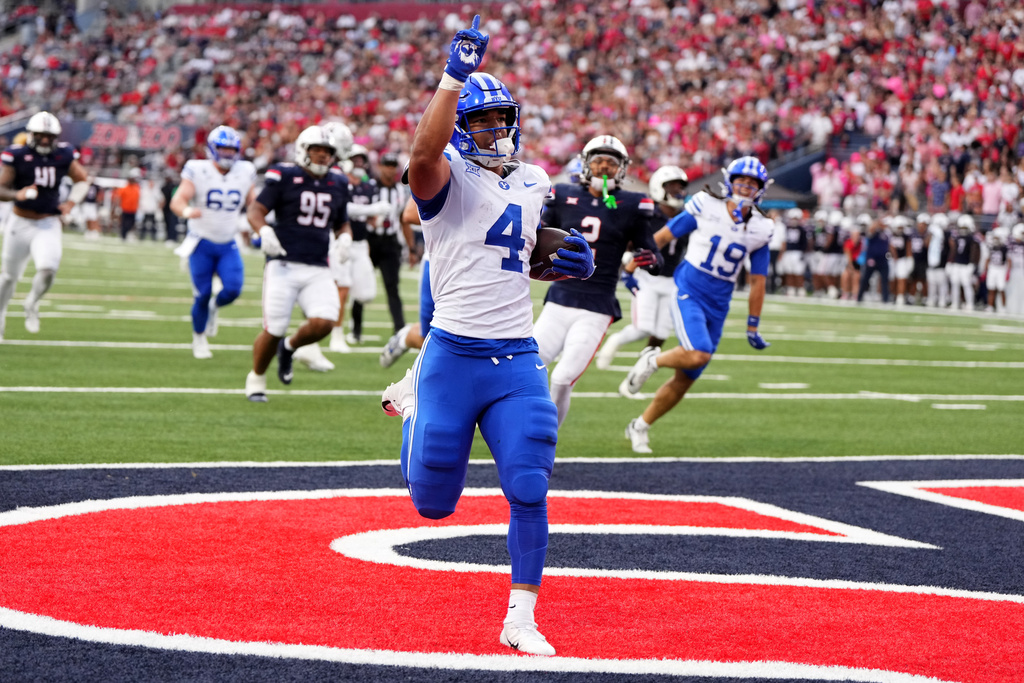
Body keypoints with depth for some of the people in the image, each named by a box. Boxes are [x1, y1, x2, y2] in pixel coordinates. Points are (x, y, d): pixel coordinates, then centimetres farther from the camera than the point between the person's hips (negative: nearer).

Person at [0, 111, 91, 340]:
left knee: (48, 268, -19)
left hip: (48, 224, 1)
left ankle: (32, 303, 12)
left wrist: (71, 203, -5)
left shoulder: (64, 155, -3)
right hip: (20, 222, -1)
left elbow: (82, 181, 12)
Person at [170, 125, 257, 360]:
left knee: (232, 290, -14)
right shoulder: (198, 171, -12)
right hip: (202, 242, -3)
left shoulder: (245, 173, 0)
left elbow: (254, 205, 11)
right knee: (202, 294, -3)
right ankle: (199, 338, 21)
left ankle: (214, 307, 21)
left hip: (228, 245, 3)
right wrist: (187, 211, -41)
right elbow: (177, 200, -20)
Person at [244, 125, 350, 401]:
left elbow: (342, 224, 24)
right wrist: (264, 231, -25)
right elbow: (255, 210, -5)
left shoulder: (337, 184, 11)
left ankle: (289, 347, 18)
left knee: (323, 322, -16)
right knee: (273, 330, -6)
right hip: (284, 264, -4)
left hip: (318, 269, 4)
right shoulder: (284, 177, -4)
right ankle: (256, 378, 22)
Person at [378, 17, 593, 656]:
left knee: (529, 493, -5)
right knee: (435, 503, 8)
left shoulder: (534, 184, 13)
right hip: (454, 355, -4)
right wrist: (455, 76, -38)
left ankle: (521, 619, 9)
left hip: (518, 360, 4)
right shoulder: (448, 176, -8)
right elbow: (424, 154, -33)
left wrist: (572, 263, 8)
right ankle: (410, 404, 42)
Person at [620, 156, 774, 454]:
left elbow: (757, 282, 9)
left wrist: (753, 327, 11)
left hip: (717, 307, 4)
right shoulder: (705, 209, -8)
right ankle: (652, 360, -1)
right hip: (689, 293, -4)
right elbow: (661, 236, 1)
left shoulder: (760, 230, 2)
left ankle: (640, 427, 21)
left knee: (684, 380, 5)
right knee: (698, 354, -30)